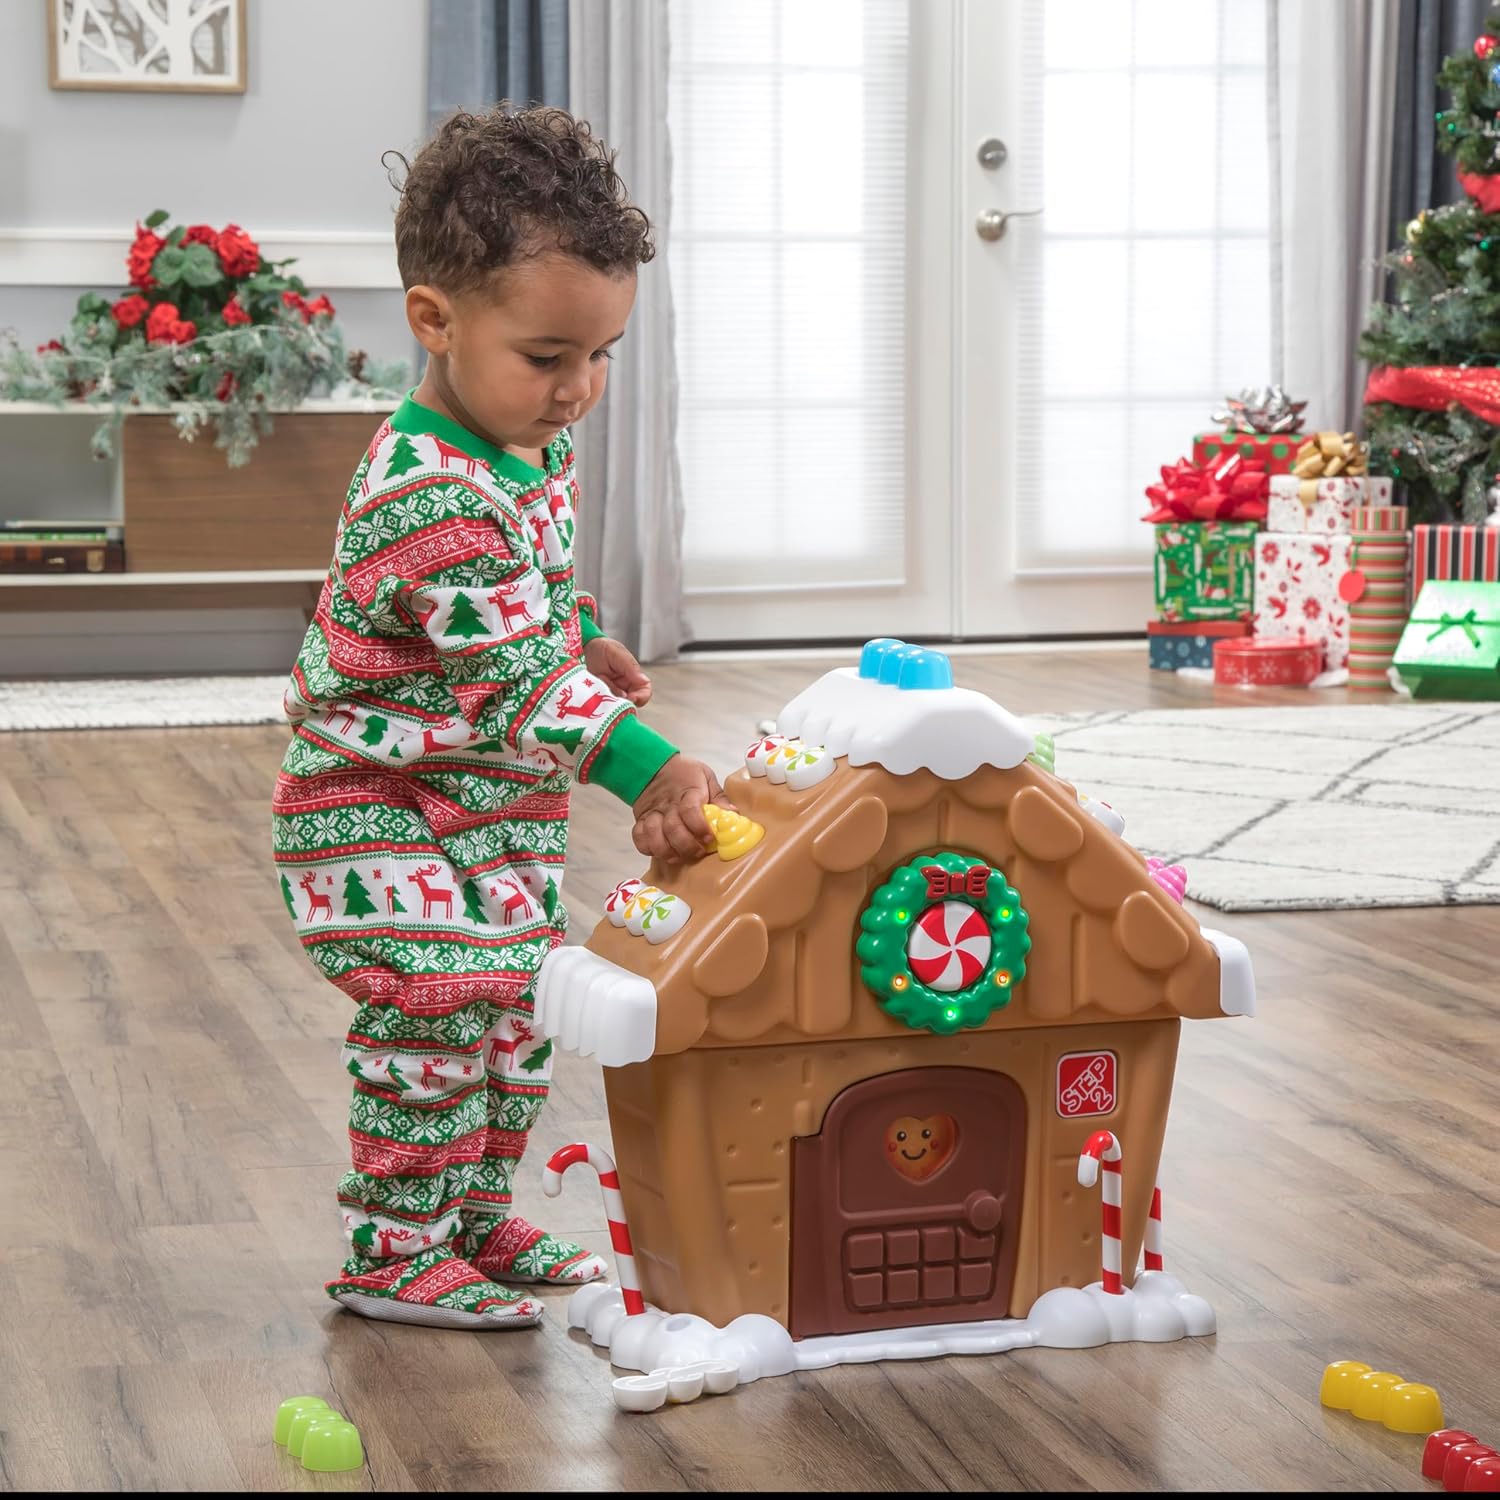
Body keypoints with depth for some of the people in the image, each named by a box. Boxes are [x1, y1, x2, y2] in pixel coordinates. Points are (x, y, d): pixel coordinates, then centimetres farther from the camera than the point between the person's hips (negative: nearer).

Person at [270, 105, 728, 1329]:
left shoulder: (535, 443, 0)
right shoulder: (426, 498, -31)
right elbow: (514, 678, -35)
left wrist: (584, 641, 10)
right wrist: (646, 773, -41)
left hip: (500, 803, 9)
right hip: (380, 808, -9)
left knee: (519, 1006, 15)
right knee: (435, 1009, -13)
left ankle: (476, 1216, 30)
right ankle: (392, 1253, 2)